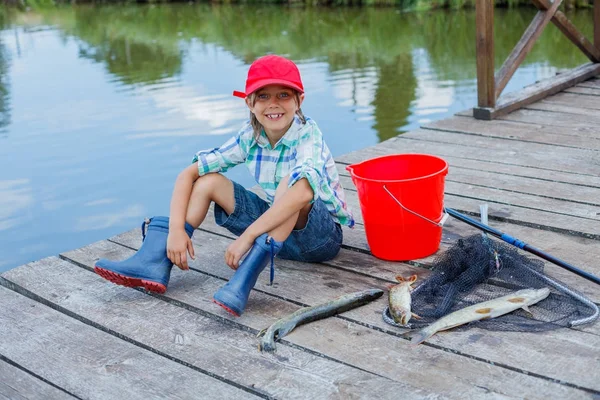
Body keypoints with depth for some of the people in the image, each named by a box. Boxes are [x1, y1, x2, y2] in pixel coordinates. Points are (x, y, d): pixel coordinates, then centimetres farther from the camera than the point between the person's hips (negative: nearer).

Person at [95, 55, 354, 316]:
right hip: (277, 228, 6)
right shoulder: (250, 136, -6)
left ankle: (243, 282, -43)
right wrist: (176, 229, -21)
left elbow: (303, 192, -44)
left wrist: (246, 237, -43)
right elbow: (188, 174, -7)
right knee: (208, 179, -7)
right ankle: (153, 264, -19)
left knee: (293, 183, -36)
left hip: (323, 235, -5)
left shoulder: (307, 135, -22)